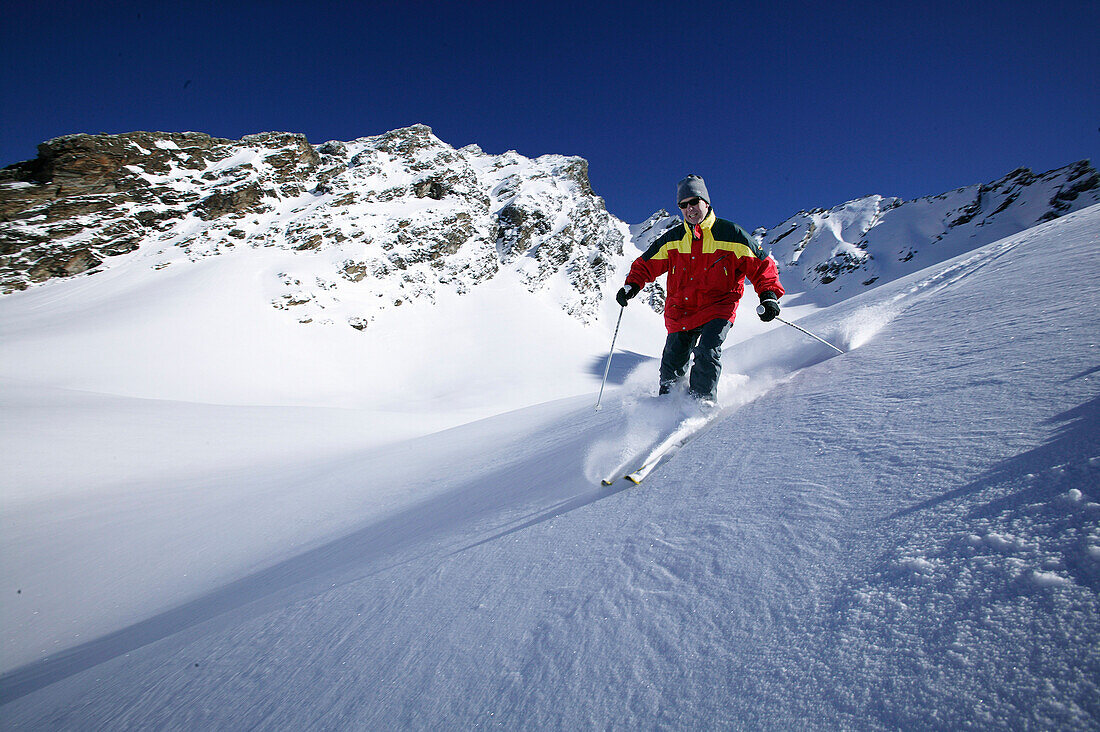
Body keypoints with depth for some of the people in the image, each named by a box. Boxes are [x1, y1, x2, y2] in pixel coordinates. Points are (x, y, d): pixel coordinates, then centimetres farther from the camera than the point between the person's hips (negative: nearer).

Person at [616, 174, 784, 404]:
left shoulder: (731, 234, -4)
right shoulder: (673, 239, 6)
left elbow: (761, 266, -1)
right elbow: (647, 264, 13)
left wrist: (769, 295, -14)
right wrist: (632, 285, -4)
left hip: (718, 307, -3)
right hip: (680, 310, 4)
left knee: (707, 353, -23)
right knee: (672, 362, 4)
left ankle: (702, 401, -7)